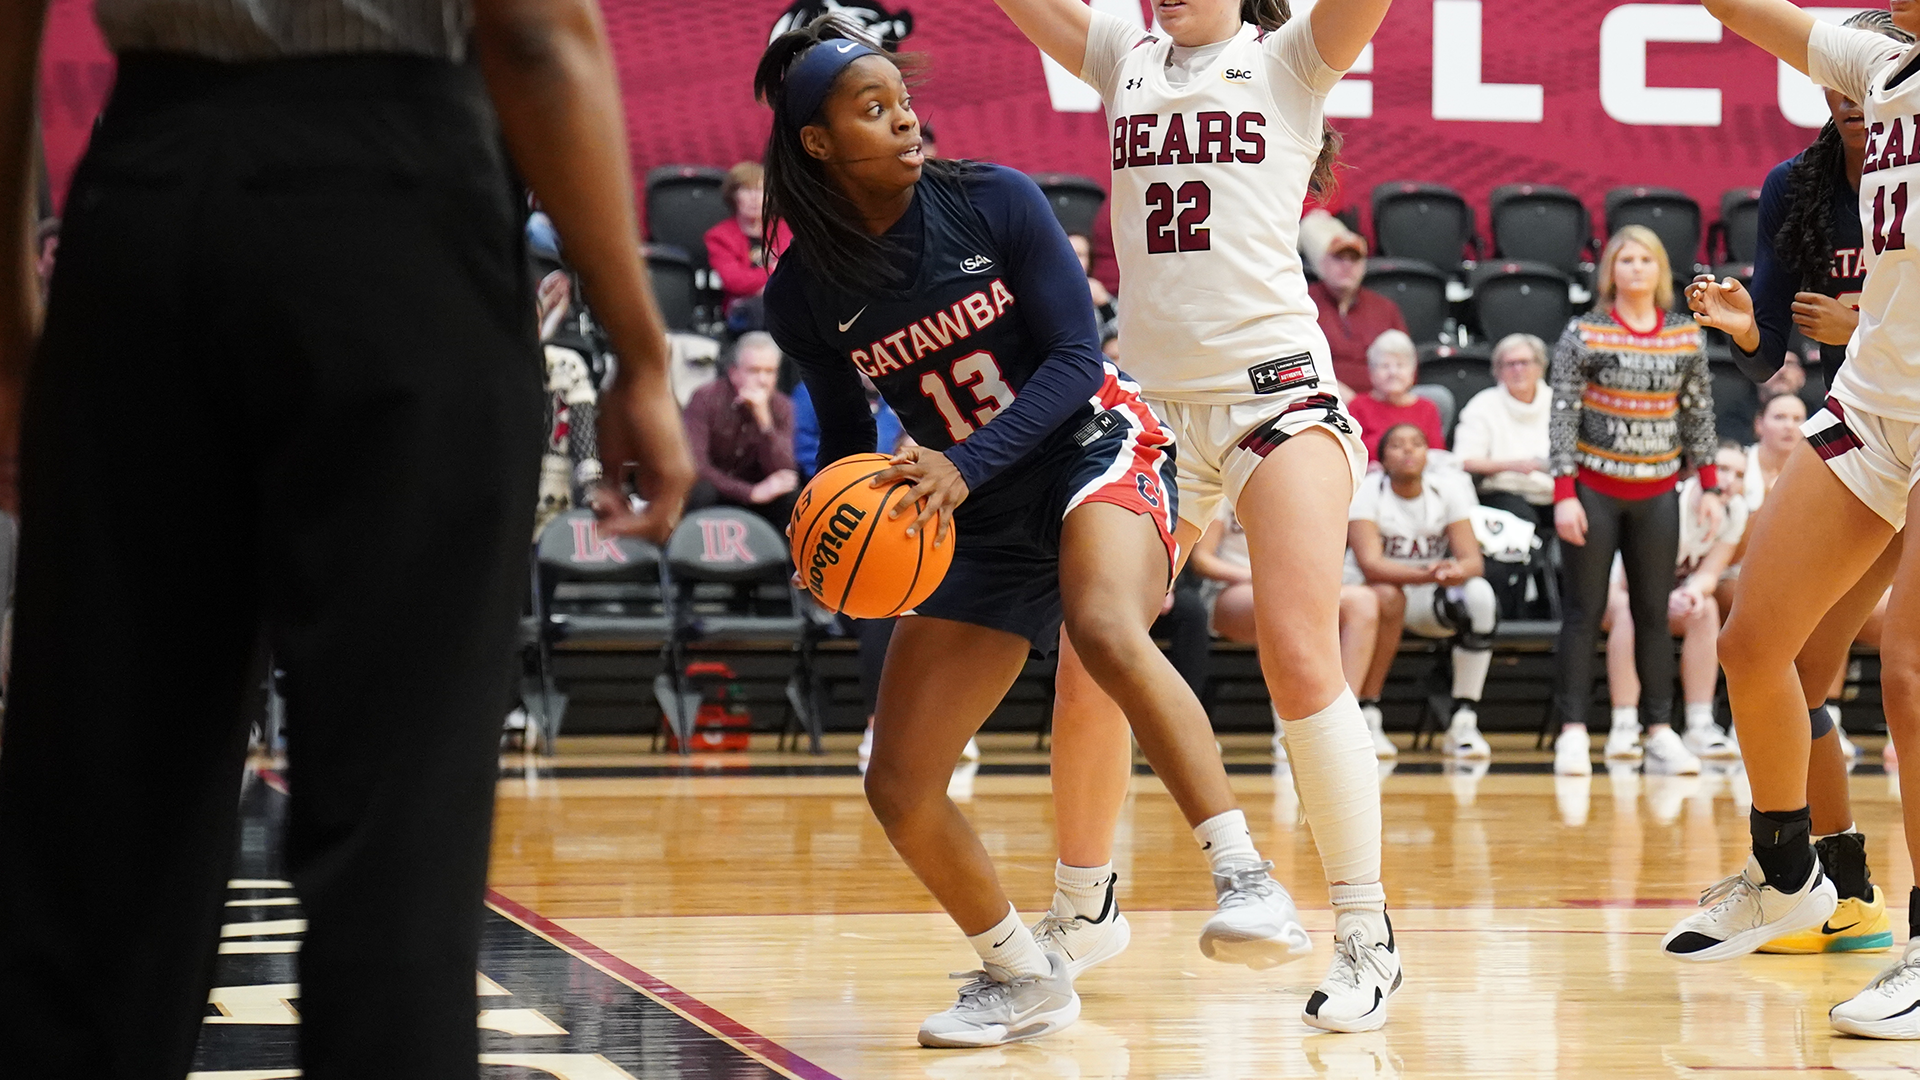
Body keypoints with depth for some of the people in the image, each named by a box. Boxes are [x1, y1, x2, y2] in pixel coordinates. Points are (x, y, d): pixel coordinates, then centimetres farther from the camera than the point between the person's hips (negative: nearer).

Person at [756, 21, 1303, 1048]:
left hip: (1097, 450, -4)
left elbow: (1076, 358, -14)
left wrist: (965, 464, -27)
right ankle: (1025, 979, 20)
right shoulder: (804, 292, -5)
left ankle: (1246, 877, -38)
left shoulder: (994, 201, -12)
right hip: (979, 526, 4)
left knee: (1106, 630, -39)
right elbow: (844, 437, 9)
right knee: (898, 789, -2)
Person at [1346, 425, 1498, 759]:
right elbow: (1369, 563, -27)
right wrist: (1425, 575, -44)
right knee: (1387, 597, -39)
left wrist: (1457, 571, -38)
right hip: (1368, 593, -3)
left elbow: (1472, 560, -12)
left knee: (1479, 595, -28)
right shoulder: (1366, 491, -13)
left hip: (1427, 602, 3)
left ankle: (1463, 721, -24)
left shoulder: (1448, 489, -3)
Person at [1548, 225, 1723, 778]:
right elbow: (1563, 414, -8)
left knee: (1654, 613, 5)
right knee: (1584, 612, -2)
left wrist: (1710, 487, 5)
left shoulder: (1687, 337, 5)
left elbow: (1698, 415, 10)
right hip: (1595, 487, -3)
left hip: (1658, 493, 3)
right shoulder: (1584, 334, -6)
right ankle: (1573, 731, -2)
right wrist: (1564, 494, -14)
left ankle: (1659, 729, 11)